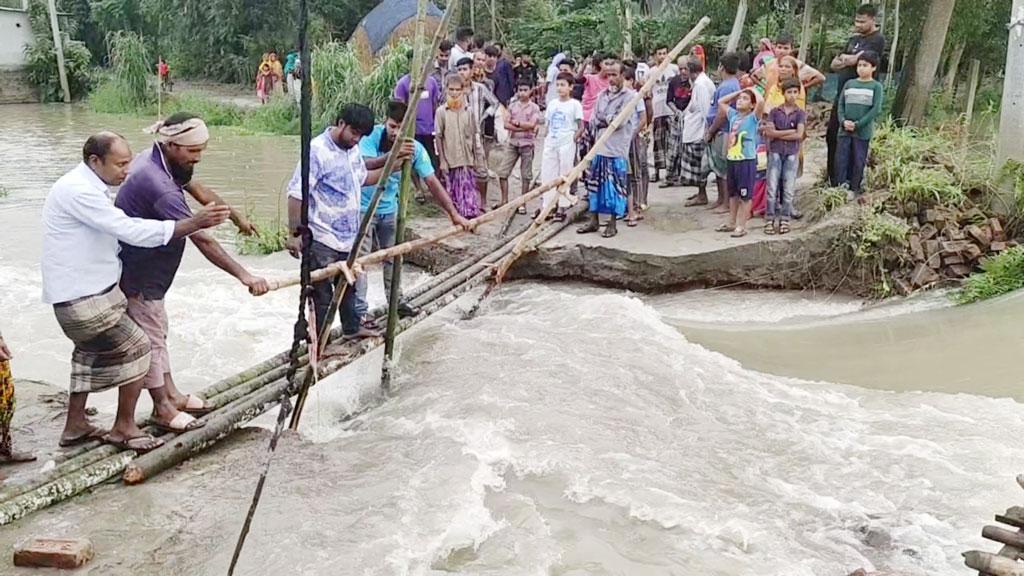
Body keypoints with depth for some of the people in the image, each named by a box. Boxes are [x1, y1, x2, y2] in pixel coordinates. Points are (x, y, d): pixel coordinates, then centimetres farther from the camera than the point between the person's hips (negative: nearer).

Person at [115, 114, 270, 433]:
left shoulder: (154, 160, -2)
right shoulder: (158, 185, -33)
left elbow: (198, 189, 13)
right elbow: (202, 239, -36)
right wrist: (243, 275, -36)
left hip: (149, 269, 10)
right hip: (137, 275, -10)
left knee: (157, 333, 19)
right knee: (150, 338, 4)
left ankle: (170, 394, 32)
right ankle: (163, 409, 18)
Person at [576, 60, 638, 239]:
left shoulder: (630, 95, -5)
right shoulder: (602, 95, 13)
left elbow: (620, 121, -15)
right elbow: (593, 121, 8)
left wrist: (603, 120, -3)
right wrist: (609, 121, -8)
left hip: (617, 150, -6)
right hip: (599, 148, 6)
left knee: (615, 187, 0)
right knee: (595, 184, 10)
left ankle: (612, 224, 10)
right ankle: (594, 221, 21)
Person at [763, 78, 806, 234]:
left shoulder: (800, 113, 2)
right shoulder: (775, 111, 4)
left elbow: (799, 135, -11)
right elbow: (769, 132, -9)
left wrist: (778, 134, -9)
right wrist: (790, 131, -11)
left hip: (792, 154, 0)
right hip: (775, 152, 0)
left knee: (789, 189, 3)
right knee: (772, 187, -3)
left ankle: (784, 220, 11)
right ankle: (769, 220, 2)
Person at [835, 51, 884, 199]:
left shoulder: (876, 86, -1)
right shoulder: (849, 84, 9)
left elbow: (876, 109, -9)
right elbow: (841, 104, 7)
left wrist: (858, 124, -15)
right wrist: (843, 121, -11)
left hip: (863, 131, -3)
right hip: (844, 130, 3)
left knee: (858, 162, 3)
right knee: (841, 160, 0)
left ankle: (854, 190, 13)